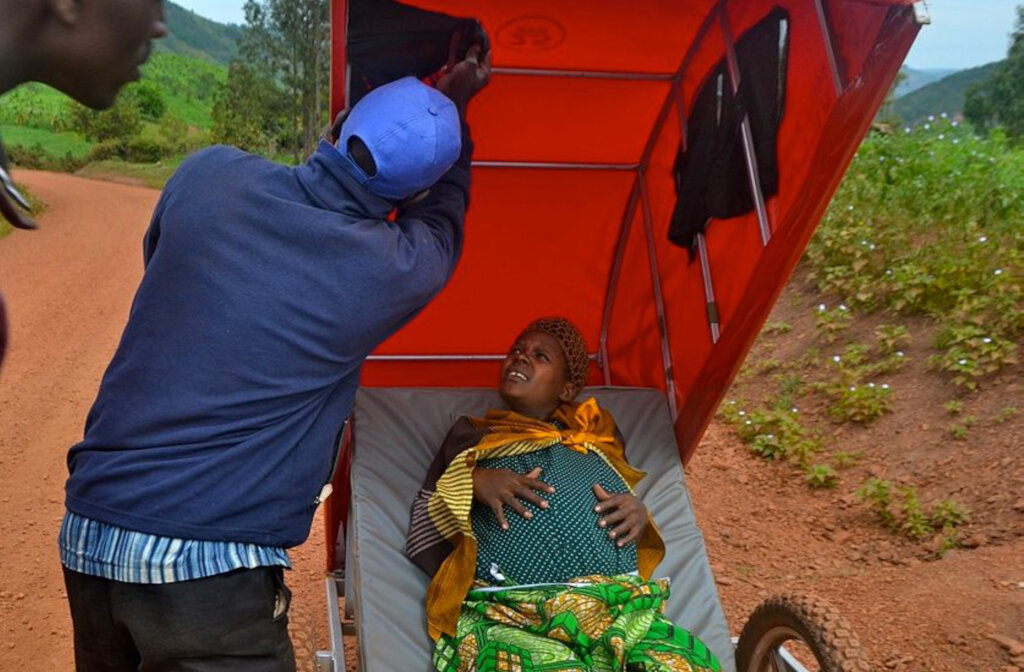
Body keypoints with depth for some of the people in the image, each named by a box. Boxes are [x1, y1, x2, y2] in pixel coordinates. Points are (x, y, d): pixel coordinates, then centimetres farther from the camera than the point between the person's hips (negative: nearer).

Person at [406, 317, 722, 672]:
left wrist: (639, 512, 4)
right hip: (512, 617, -2)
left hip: (621, 609, 2)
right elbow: (422, 532, 13)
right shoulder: (471, 436, 20)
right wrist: (471, 481, -3)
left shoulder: (595, 433, 24)